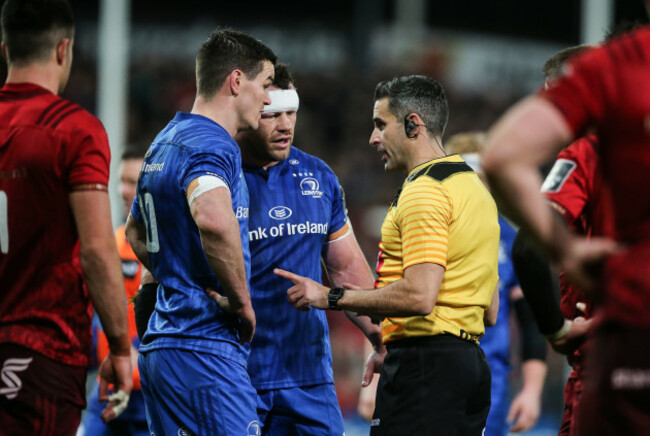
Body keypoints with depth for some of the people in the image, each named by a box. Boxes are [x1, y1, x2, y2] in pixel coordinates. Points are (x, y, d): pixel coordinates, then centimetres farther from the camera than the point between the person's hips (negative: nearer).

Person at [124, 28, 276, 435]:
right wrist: (242, 301, -20)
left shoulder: (165, 142, 19)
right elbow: (213, 219, -34)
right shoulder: (210, 143, -12)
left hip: (160, 344, 10)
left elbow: (136, 234, 34)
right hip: (205, 347, -10)